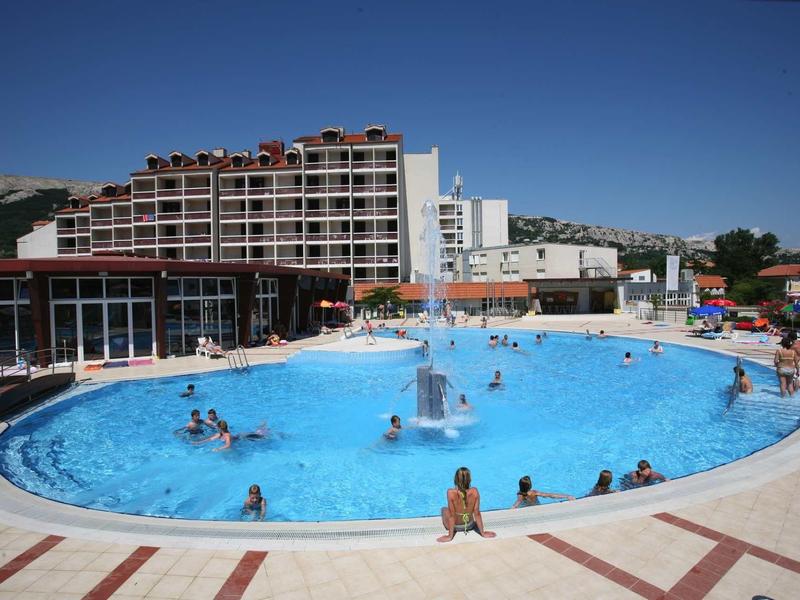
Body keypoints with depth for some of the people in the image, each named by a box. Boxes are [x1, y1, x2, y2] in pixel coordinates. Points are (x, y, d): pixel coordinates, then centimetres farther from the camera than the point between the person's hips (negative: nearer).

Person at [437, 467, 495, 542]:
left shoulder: (451, 492, -31)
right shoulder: (474, 491, -25)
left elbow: (452, 515, -24)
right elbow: (477, 513, -17)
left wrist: (450, 536, -14)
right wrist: (483, 533, -5)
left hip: (456, 526, -2)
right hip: (470, 525, 3)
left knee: (444, 509, 30)